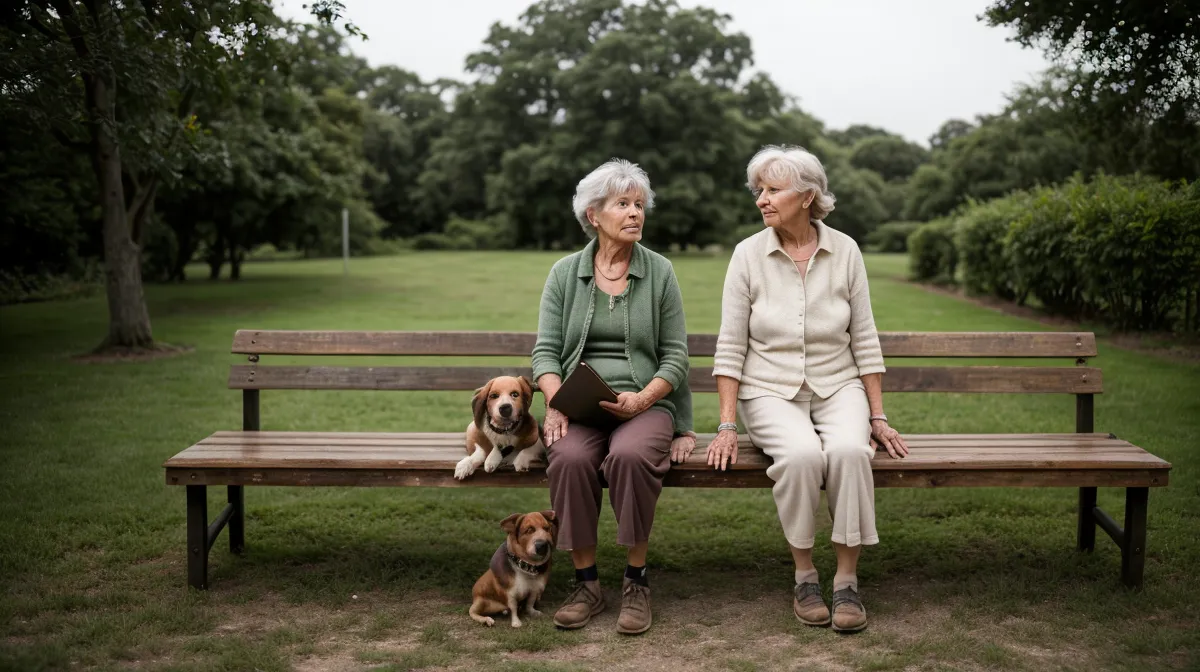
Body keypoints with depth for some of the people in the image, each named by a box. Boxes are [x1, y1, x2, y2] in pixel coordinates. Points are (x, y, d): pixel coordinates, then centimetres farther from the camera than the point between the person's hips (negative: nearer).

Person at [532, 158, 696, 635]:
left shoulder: (660, 273, 5)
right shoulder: (565, 273, 8)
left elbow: (675, 355, 3)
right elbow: (545, 349, 4)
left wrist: (642, 399, -14)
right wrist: (555, 403, -14)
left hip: (645, 404, -1)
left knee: (630, 454, -34)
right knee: (570, 458, -32)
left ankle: (636, 582, -16)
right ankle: (586, 583, -15)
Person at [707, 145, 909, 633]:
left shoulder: (844, 251, 1)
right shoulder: (749, 254, -3)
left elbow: (864, 341, 5)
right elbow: (730, 347, -2)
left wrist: (878, 418, 3)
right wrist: (727, 425, -9)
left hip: (837, 387, 1)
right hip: (770, 392, -1)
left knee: (849, 450, -31)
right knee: (801, 454, -32)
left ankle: (847, 581, -17)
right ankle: (804, 575, -12)